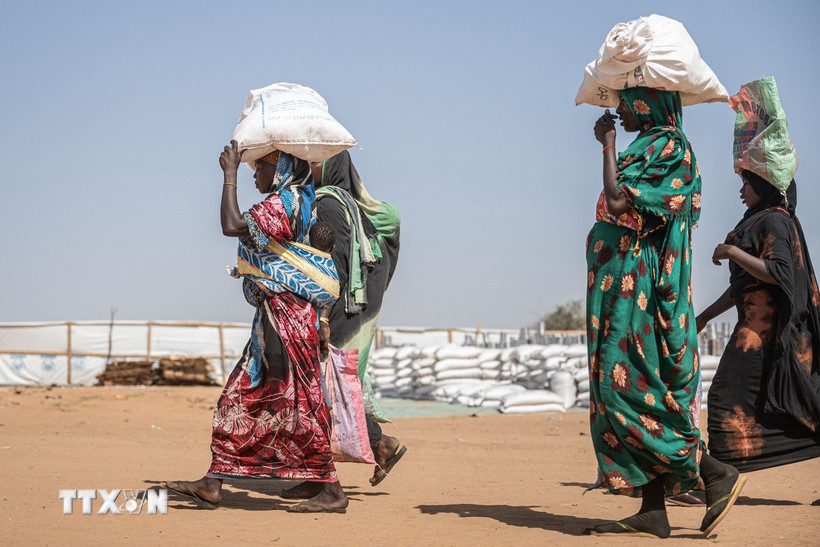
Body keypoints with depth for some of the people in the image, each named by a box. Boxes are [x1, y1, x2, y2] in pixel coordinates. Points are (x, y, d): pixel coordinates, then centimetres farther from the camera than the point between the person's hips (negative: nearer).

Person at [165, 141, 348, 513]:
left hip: (286, 315, -10)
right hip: (272, 318, 10)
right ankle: (213, 484, 10)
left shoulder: (283, 204, -15)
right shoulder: (299, 200, 14)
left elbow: (233, 225, -25)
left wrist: (230, 174, -16)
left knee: (296, 401, -6)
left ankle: (331, 491, 0)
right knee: (239, 398, 9)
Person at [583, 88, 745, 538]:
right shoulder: (650, 147, 19)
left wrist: (608, 145, -8)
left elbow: (619, 203, -19)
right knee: (630, 385, 4)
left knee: (629, 386, -12)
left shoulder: (666, 147, -10)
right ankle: (652, 513, 3)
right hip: (625, 282, 10)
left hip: (635, 281, -10)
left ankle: (715, 473, -6)